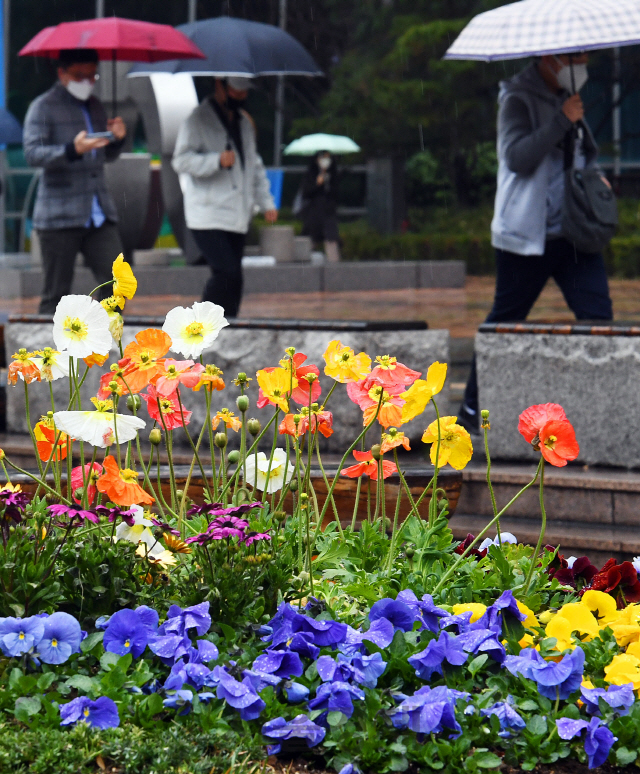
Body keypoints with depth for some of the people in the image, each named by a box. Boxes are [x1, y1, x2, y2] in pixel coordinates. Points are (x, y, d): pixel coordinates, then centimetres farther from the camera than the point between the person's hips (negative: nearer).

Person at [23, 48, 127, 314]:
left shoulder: (95, 106, 19)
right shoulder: (44, 107, -1)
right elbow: (32, 153, -13)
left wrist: (117, 139, 5)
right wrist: (72, 150, -28)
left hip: (99, 214, 6)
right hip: (59, 217, -6)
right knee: (56, 294, -3)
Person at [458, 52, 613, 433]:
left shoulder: (567, 98, 14)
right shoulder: (518, 99, -8)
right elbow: (518, 157, -23)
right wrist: (562, 120, -22)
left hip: (574, 232, 6)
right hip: (527, 235, -6)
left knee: (598, 315, -6)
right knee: (505, 321, 4)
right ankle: (473, 409, 18)